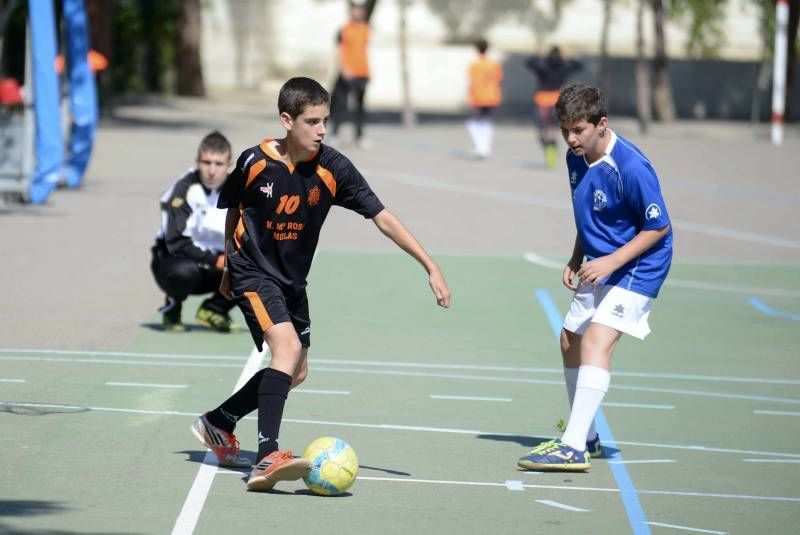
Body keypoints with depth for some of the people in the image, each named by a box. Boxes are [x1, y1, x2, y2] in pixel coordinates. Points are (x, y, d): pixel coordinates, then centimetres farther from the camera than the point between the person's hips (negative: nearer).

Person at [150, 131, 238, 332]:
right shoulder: (184, 190, -19)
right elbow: (176, 243, -26)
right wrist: (216, 261, -31)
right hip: (173, 260, -5)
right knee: (185, 271, -40)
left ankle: (213, 310, 5)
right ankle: (172, 310, -3)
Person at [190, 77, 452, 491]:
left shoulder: (332, 168, -13)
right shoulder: (254, 162, -17)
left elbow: (382, 218, -12)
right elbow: (232, 212, 3)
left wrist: (430, 266, -17)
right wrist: (230, 266, 14)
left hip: (292, 280, 6)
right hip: (252, 273, -6)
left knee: (295, 372, 15)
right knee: (287, 346, -27)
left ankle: (216, 423, 36)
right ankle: (267, 458, -36)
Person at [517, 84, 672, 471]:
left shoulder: (630, 167, -26)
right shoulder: (576, 158, 0)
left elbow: (658, 226, -19)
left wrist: (611, 261, -24)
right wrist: (576, 260, 6)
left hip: (636, 269, -9)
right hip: (599, 268, 10)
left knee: (596, 340, -23)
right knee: (571, 341, 15)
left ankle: (574, 449, -29)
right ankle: (586, 438, 32)